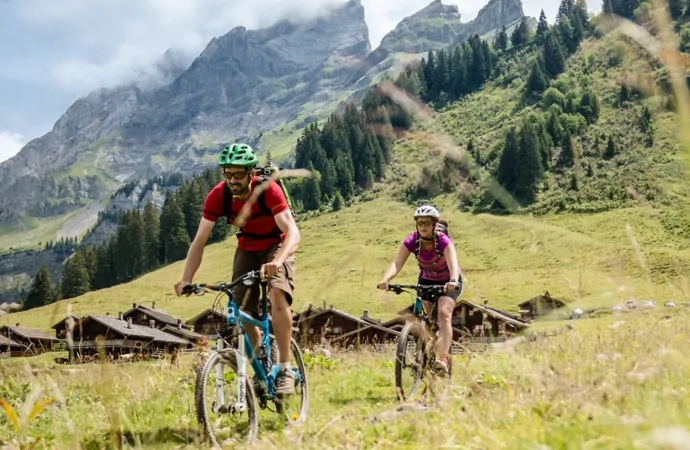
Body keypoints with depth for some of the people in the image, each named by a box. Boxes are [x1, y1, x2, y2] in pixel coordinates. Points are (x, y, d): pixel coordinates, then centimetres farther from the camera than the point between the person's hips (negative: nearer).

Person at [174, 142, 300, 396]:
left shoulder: (268, 190, -30)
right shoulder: (218, 196, -21)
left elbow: (292, 232, -38)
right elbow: (199, 241, -19)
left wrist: (277, 261, -57)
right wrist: (186, 280, -31)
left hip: (277, 245, -4)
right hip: (247, 249, 4)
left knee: (278, 294, -29)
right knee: (243, 312, -5)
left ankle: (284, 369, -22)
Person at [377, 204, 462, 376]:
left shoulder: (443, 241, -30)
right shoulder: (411, 241, -22)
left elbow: (453, 264, -46)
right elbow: (396, 263, -35)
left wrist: (453, 281, -67)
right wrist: (386, 280, -55)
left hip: (448, 282, -4)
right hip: (426, 281, 4)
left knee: (443, 313, -24)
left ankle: (443, 359, -33)